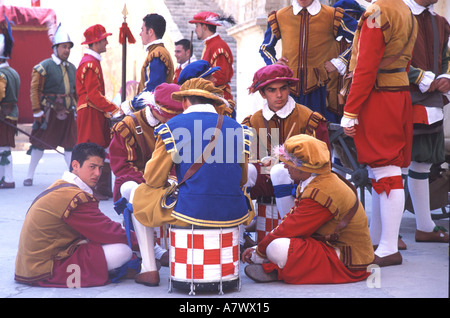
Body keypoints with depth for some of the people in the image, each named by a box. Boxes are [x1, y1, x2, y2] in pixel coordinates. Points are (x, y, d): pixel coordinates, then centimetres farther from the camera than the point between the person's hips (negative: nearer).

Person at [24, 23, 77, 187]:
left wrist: (78, 109, 14)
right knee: (40, 143, 3)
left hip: (68, 113, 5)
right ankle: (29, 176, 14)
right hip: (50, 112, -5)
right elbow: (35, 90, -9)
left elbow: (76, 91, 19)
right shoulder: (44, 67, -7)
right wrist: (37, 112, -13)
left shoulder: (72, 68, 12)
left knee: (71, 144, 2)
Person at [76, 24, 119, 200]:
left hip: (96, 113, 10)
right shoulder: (89, 64, -15)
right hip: (90, 113, -10)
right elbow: (94, 94, -21)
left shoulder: (92, 62, 17)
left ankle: (103, 190, 12)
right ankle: (90, 191, 0)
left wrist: (110, 108, 15)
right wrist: (113, 109, -19)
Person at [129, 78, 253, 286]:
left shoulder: (171, 128, -1)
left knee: (137, 195, 24)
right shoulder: (238, 129, 9)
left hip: (189, 213, -4)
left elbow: (154, 180, 4)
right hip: (233, 215, 4)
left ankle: (149, 270, 21)